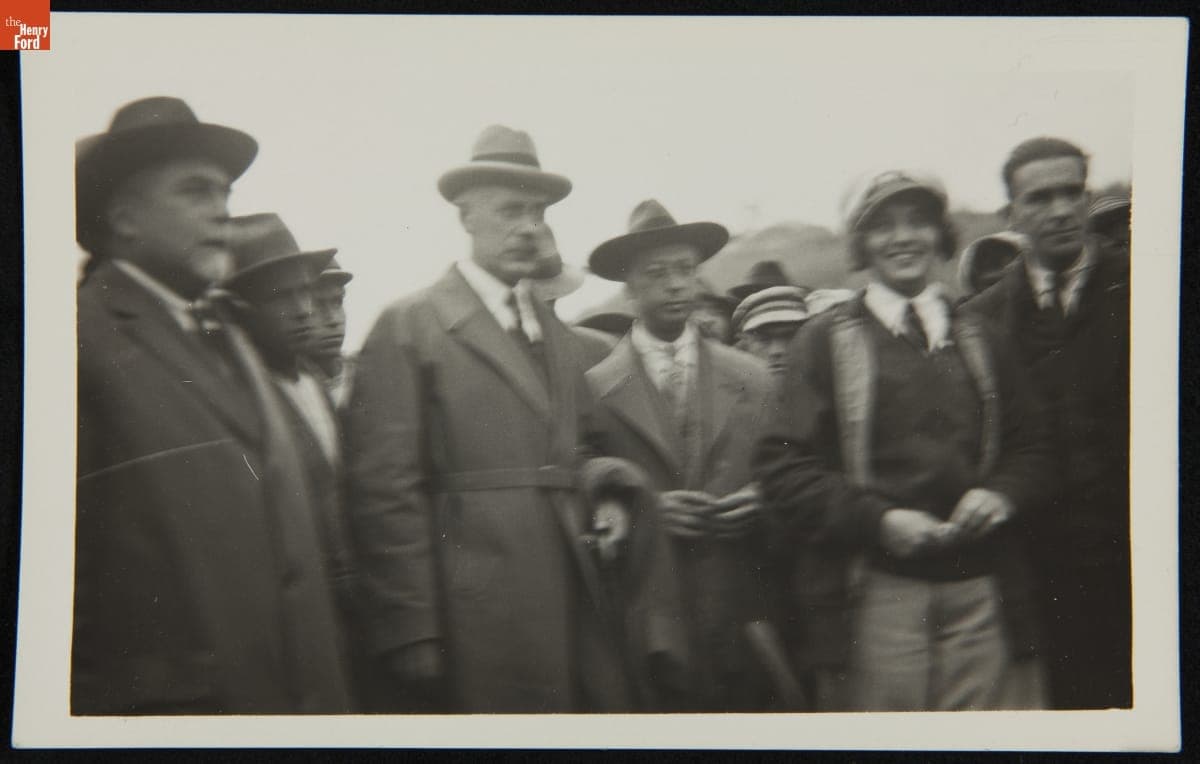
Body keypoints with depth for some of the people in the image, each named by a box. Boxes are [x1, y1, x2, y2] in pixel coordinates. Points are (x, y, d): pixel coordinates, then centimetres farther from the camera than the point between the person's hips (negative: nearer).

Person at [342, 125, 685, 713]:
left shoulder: (556, 333, 18)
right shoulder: (409, 327, -3)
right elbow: (385, 494, -9)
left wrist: (605, 494, 2)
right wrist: (415, 639, -13)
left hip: (583, 605, 6)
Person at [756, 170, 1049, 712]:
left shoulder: (977, 340, 17)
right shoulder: (825, 341, 4)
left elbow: (1028, 447, 21)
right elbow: (783, 467, -4)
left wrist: (1001, 493, -1)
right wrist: (877, 519, -15)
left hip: (978, 592, 4)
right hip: (875, 598, -4)